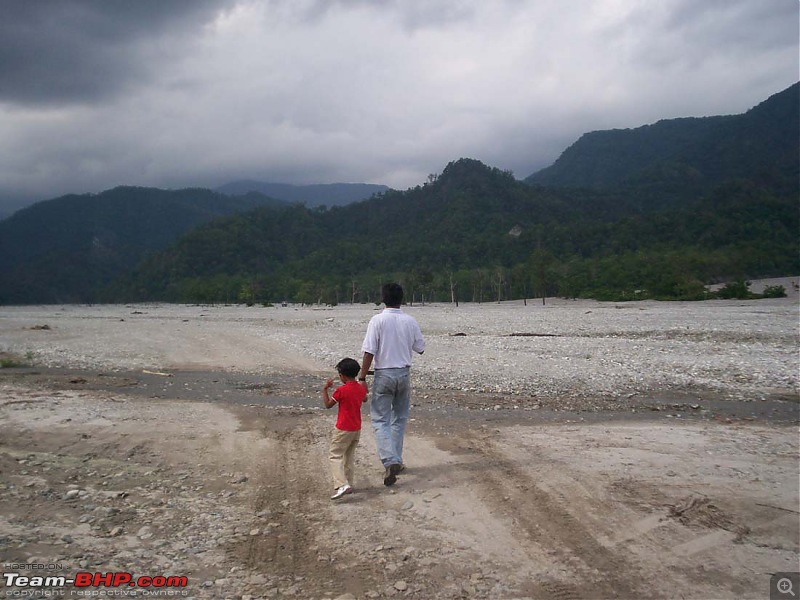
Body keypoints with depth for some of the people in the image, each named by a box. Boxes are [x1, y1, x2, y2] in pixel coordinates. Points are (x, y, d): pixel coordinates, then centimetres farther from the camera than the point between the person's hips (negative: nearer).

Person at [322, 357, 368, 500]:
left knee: (334, 456, -2)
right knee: (349, 456, 19)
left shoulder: (341, 390, -19)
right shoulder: (361, 388, 1)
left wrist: (325, 389, 1)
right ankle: (349, 485, 22)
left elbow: (328, 405, -7)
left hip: (343, 430, -7)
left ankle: (341, 485, -18)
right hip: (357, 429, 7)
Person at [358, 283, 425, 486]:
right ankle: (396, 461, 23)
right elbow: (420, 348, 9)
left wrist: (362, 378, -8)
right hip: (404, 373, 3)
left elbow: (369, 351, -14)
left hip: (384, 374, -3)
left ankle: (390, 462, -15)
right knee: (400, 419, 17)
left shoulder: (377, 320, -11)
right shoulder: (410, 321, -1)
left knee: (381, 420, 1)